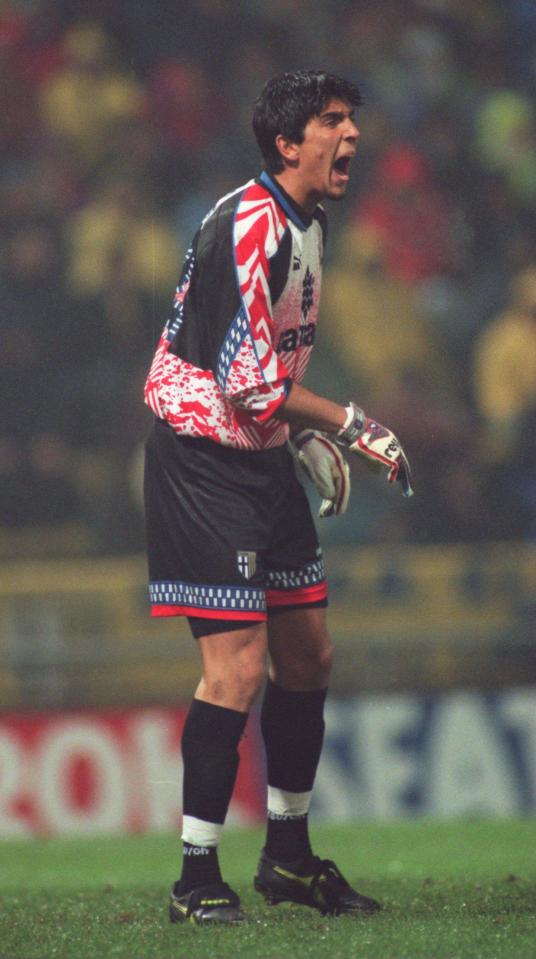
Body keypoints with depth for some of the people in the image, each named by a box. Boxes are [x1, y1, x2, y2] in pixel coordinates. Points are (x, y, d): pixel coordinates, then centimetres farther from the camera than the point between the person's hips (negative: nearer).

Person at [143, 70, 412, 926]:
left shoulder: (307, 225, 11)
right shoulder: (248, 224, -20)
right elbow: (249, 377, -23)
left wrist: (307, 436, 10)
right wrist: (348, 425, -17)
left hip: (262, 461, 9)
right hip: (201, 460, -9)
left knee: (307, 655, 11)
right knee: (239, 664, -12)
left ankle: (289, 856, 24)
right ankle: (197, 882, -5)